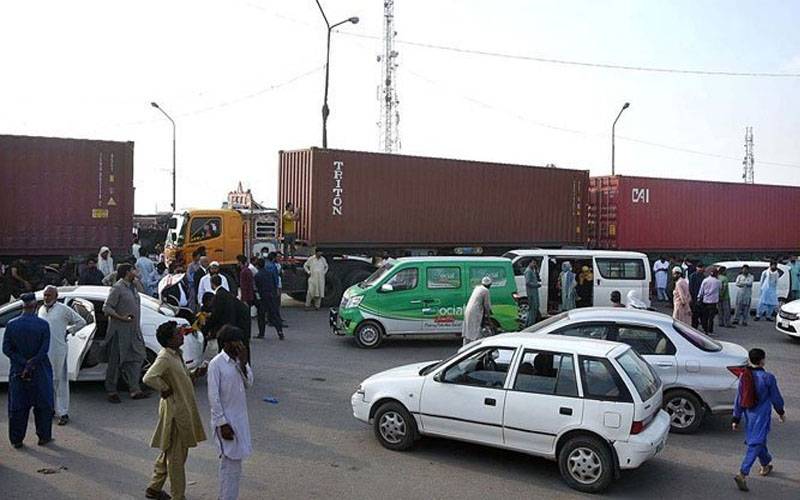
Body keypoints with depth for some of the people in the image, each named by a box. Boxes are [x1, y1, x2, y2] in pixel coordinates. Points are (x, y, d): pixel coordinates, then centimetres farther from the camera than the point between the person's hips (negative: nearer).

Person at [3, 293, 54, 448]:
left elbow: (6, 349, -5)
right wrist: (31, 364, -10)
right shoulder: (43, 325, -12)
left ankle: (16, 440, 18)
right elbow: (44, 349, -16)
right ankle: (44, 436, 17)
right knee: (42, 404, 11)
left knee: (17, 406, 12)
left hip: (17, 371, 2)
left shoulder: (11, 325, -4)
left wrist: (24, 363, -7)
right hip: (39, 372, -2)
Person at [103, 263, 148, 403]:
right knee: (116, 361, 1)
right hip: (120, 331, -8)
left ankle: (134, 389, 10)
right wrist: (121, 318, -27)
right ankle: (111, 391, 12)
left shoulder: (132, 287, 13)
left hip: (134, 330, 8)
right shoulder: (117, 288, -13)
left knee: (136, 358, 6)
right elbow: (106, 308, -16)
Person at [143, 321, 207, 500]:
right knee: (177, 455, 3)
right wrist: (165, 389, -22)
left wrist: (195, 373, 1)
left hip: (183, 409, 10)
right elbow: (149, 378, -35)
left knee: (169, 452, 21)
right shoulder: (164, 358, -21)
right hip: (175, 411, -10)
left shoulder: (177, 354, 8)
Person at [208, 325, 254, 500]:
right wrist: (222, 424, -17)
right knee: (230, 463, -2)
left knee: (235, 462, 16)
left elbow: (248, 384, 0)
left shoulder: (239, 360, 5)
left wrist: (243, 363, -12)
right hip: (226, 420, -7)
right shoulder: (216, 364, -16)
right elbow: (213, 397, -16)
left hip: (240, 419, 7)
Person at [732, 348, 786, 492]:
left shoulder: (743, 376, -4)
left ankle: (766, 465, 46)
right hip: (762, 416, -5)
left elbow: (738, 399, 1)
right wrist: (781, 413, 15)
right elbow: (776, 398, -4)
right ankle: (742, 474, -14)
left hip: (749, 415, 5)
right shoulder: (768, 378, -17)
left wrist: (736, 419, 8)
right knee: (755, 444, -4)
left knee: (756, 441, 24)